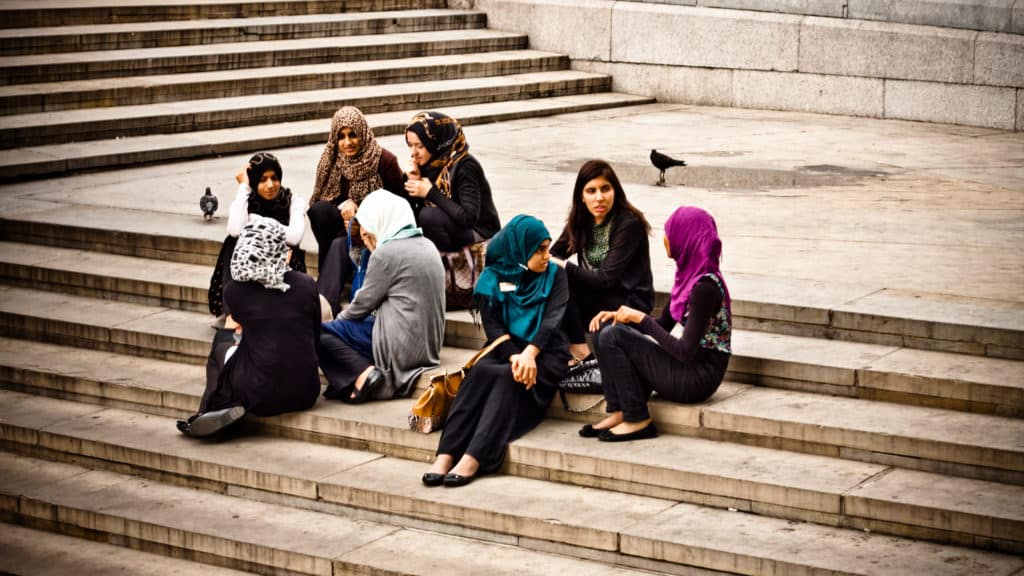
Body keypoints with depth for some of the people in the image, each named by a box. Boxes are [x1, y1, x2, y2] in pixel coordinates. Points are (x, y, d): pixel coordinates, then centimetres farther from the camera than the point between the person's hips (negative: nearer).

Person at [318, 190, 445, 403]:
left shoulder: (386, 253, -13)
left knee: (321, 334, -2)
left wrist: (339, 320, 14)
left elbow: (363, 303, -6)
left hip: (403, 349, -9)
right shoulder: (426, 246, 12)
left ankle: (364, 375, -17)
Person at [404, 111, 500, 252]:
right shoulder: (429, 163, 0)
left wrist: (431, 193, -26)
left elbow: (469, 218, -27)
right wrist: (414, 182, -12)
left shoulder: (465, 167, -19)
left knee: (428, 215, -29)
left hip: (477, 232, -7)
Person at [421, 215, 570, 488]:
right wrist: (514, 356, -24)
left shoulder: (554, 275, 6)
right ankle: (446, 454, -40)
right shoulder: (492, 278, 7)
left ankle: (474, 459, -45)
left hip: (545, 353, -2)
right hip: (505, 350, 2)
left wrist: (530, 353, -29)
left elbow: (553, 319, -10)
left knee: (508, 377, -33)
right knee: (479, 372, -31)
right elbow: (492, 325, -4)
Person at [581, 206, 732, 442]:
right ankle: (618, 412, -1)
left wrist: (641, 318, -16)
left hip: (699, 376, -9)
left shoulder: (704, 287, -21)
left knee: (612, 337, -14)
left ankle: (638, 421, -7)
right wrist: (618, 315, 2)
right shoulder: (689, 274, 8)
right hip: (690, 368, 9)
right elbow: (664, 325, 17)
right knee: (606, 329, 3)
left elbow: (685, 351, -23)